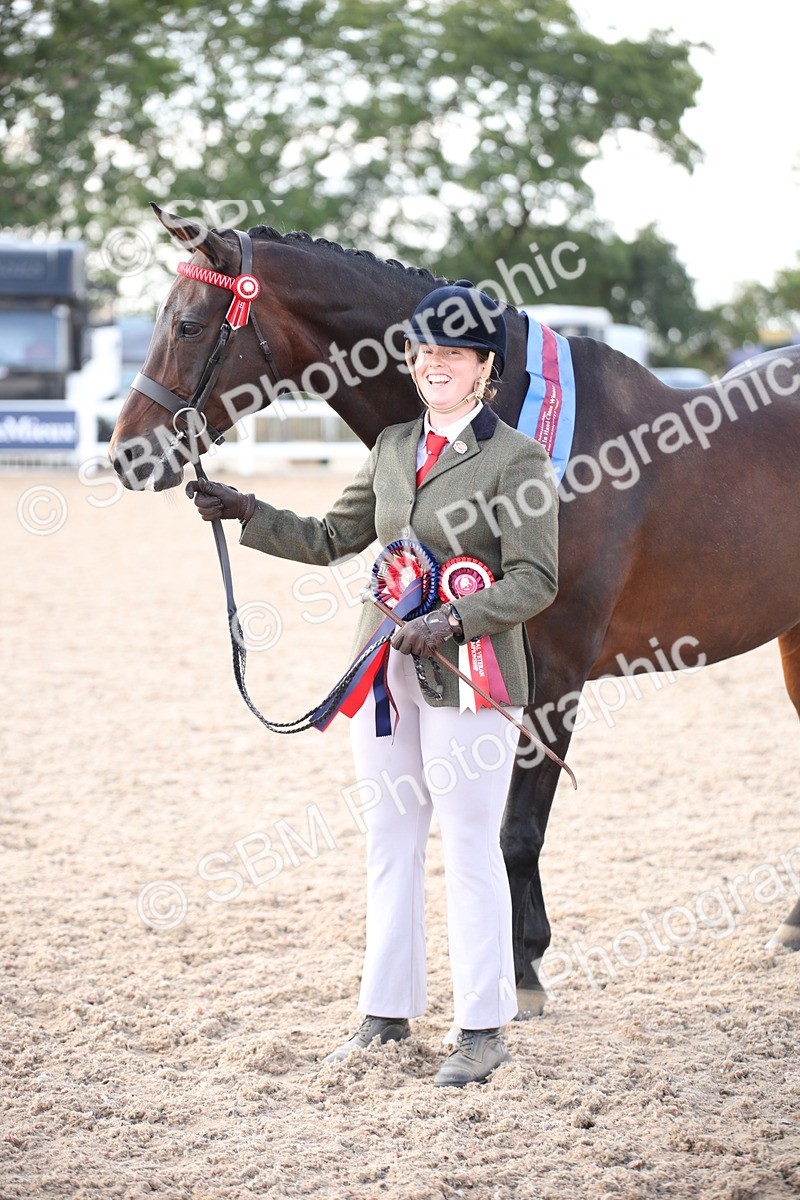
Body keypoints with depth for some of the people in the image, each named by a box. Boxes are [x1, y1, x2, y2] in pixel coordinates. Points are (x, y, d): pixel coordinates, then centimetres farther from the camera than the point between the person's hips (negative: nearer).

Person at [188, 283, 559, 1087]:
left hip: (468, 673, -7)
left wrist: (453, 621, -23)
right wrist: (246, 514, 5)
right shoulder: (393, 448, 12)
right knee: (388, 841, 12)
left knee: (469, 847, -2)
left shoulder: (517, 457, -6)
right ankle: (387, 1014, 22)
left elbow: (535, 581, -10)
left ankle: (483, 1028, 7)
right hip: (386, 669, 7)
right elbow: (330, 540, 17)